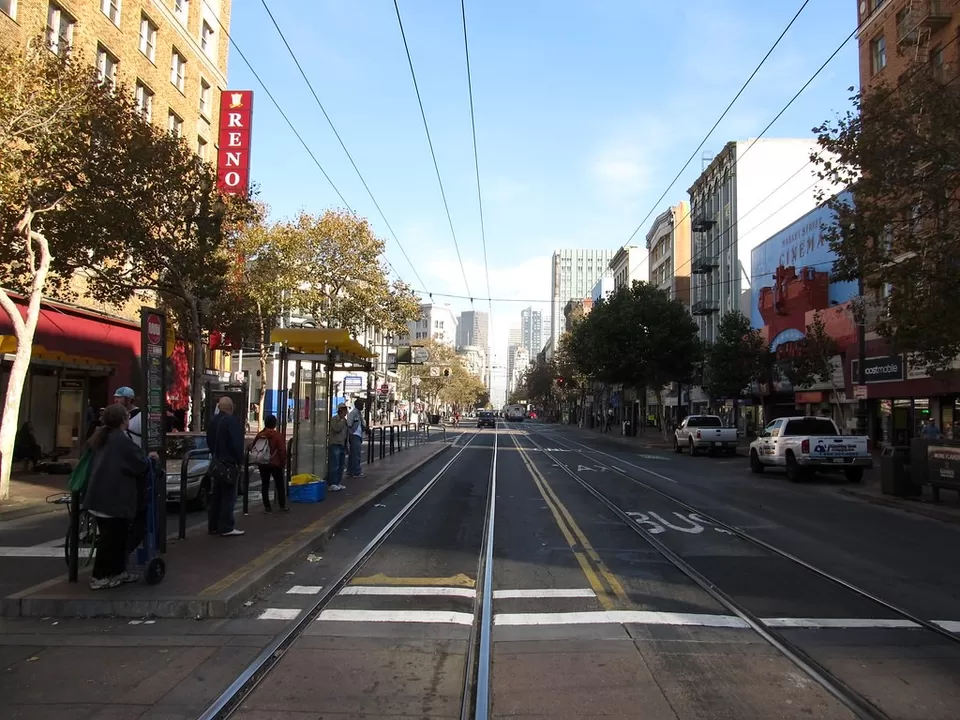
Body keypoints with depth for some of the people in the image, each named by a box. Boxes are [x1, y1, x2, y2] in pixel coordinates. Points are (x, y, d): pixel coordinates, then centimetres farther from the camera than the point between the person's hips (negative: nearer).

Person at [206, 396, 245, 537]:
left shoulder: (213, 421, 10)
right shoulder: (232, 421, -17)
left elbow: (209, 441, 18)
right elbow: (237, 444, -19)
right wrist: (240, 461, -9)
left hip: (216, 463, 9)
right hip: (229, 464, -9)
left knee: (216, 495, 14)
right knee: (228, 496, -5)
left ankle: (213, 526, 19)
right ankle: (226, 528, -4)